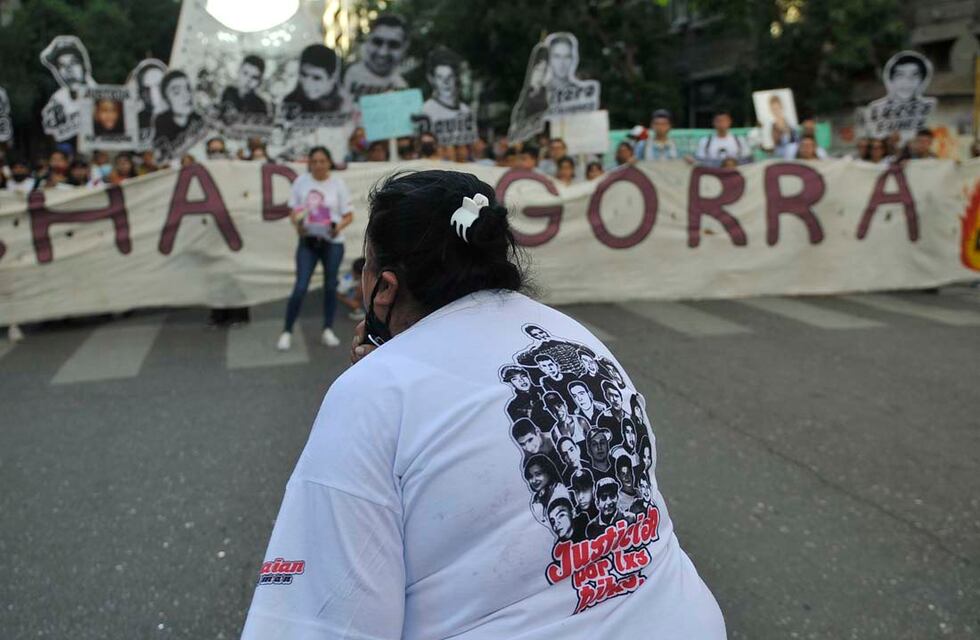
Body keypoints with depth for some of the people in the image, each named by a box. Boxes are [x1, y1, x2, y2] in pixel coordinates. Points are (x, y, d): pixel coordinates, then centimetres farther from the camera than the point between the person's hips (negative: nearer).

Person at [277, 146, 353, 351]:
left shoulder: (337, 184, -3)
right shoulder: (301, 182, 1)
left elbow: (349, 215, -2)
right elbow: (293, 210, 6)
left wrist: (339, 227, -22)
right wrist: (297, 224, -15)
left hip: (332, 242, 0)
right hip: (308, 241, 0)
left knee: (330, 286, 9)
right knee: (300, 287, -5)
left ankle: (328, 330, 23)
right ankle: (287, 331, 6)